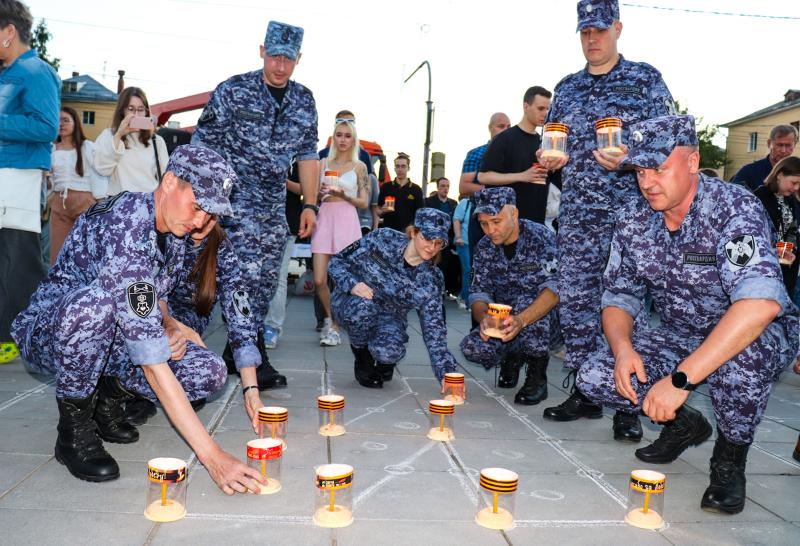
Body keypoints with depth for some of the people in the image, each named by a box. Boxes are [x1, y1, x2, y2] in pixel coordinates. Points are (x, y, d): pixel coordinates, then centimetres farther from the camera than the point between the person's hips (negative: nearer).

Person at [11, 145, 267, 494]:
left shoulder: (174, 230, -6)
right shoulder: (125, 226, -33)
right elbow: (152, 363, -39)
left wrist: (170, 329, -15)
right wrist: (212, 455, -41)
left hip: (107, 338, 7)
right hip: (48, 332, -6)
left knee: (209, 372, -17)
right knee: (98, 301, -41)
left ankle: (110, 394, 9)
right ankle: (74, 425, -16)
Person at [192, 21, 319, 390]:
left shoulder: (304, 101, 7)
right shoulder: (233, 91, -7)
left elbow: (307, 155, 13)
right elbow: (203, 144, -5)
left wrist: (310, 205, 8)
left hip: (274, 204, 5)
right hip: (236, 198, -5)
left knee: (265, 281, 5)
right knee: (249, 274, -13)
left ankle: (235, 353, 18)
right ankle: (254, 359, -6)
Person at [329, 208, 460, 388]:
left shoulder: (431, 280, -12)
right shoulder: (383, 239, -16)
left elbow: (433, 328, -13)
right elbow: (337, 261, -10)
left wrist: (446, 373, -24)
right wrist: (353, 284, -30)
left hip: (388, 318, 1)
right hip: (352, 303, 0)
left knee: (389, 351, -33)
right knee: (363, 306, -37)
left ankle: (382, 360, 8)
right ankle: (362, 355, -5)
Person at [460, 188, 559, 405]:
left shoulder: (541, 238, -17)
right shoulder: (484, 248, 0)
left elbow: (555, 287, -29)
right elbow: (478, 292, -6)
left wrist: (521, 320, -46)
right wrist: (484, 317, -31)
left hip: (545, 322, -4)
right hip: (504, 320, 4)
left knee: (525, 301, -36)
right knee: (472, 347, -23)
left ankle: (537, 377, -15)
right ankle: (513, 357, 12)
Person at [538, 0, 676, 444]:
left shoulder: (645, 79, 4)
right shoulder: (567, 88, 16)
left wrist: (628, 159, -19)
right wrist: (550, 159, 1)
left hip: (628, 212, -4)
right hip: (575, 213, 5)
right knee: (574, 301, 5)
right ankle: (584, 394, 17)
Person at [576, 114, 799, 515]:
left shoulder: (734, 208, -24)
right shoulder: (633, 221, -5)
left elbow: (761, 303, -39)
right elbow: (618, 297, 0)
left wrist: (682, 378, -43)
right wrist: (623, 347, -24)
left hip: (761, 336, -5)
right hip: (681, 335, 5)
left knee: (739, 357, -40)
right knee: (595, 377, -16)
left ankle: (730, 456, -7)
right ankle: (683, 425, 14)